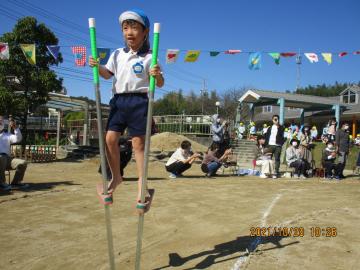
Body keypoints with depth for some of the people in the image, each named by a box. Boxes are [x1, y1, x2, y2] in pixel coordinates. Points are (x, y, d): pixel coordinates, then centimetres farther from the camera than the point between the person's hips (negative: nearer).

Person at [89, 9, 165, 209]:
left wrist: (158, 75, -27)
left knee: (139, 142, -2)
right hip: (118, 100, 5)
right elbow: (108, 74, 18)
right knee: (110, 138, -1)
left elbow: (160, 84, -5)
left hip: (139, 101, -5)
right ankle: (116, 177, 18)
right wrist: (97, 66, -2)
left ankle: (142, 184, 8)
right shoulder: (117, 54, 13)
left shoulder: (148, 58, -3)